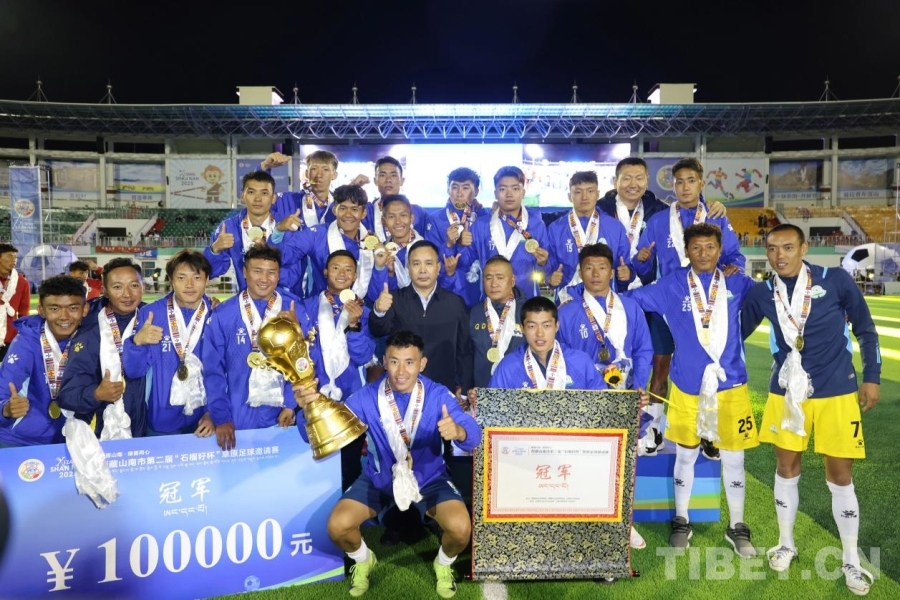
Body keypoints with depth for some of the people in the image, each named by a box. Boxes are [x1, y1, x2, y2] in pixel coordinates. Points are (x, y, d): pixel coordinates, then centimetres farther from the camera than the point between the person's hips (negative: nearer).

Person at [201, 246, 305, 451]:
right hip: (239, 419, 0)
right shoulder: (222, 315, -3)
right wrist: (221, 417, -8)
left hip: (284, 417, 0)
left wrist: (292, 404, -11)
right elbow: (213, 370, -2)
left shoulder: (295, 310, -2)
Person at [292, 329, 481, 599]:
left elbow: (473, 435, -28)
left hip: (429, 479, -1)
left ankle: (443, 563, 14)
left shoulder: (438, 395, -16)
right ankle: (363, 560, 18)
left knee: (460, 528, -25)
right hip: (379, 479, 1)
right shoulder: (367, 397, -14)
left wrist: (458, 431, -53)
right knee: (337, 526, -19)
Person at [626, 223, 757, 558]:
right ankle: (681, 521, 29)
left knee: (733, 457, 9)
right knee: (686, 454, 12)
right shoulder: (671, 286, -3)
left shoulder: (737, 284, 1)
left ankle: (737, 527, 27)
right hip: (687, 384, -1)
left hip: (730, 383, 1)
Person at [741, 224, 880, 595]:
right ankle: (786, 544, 30)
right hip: (785, 392, 2)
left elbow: (865, 330, 2)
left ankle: (851, 560, 23)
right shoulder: (762, 293, -3)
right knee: (787, 469, 11)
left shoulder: (836, 280, -8)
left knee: (840, 475, 5)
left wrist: (871, 377, 1)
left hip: (836, 392, -2)